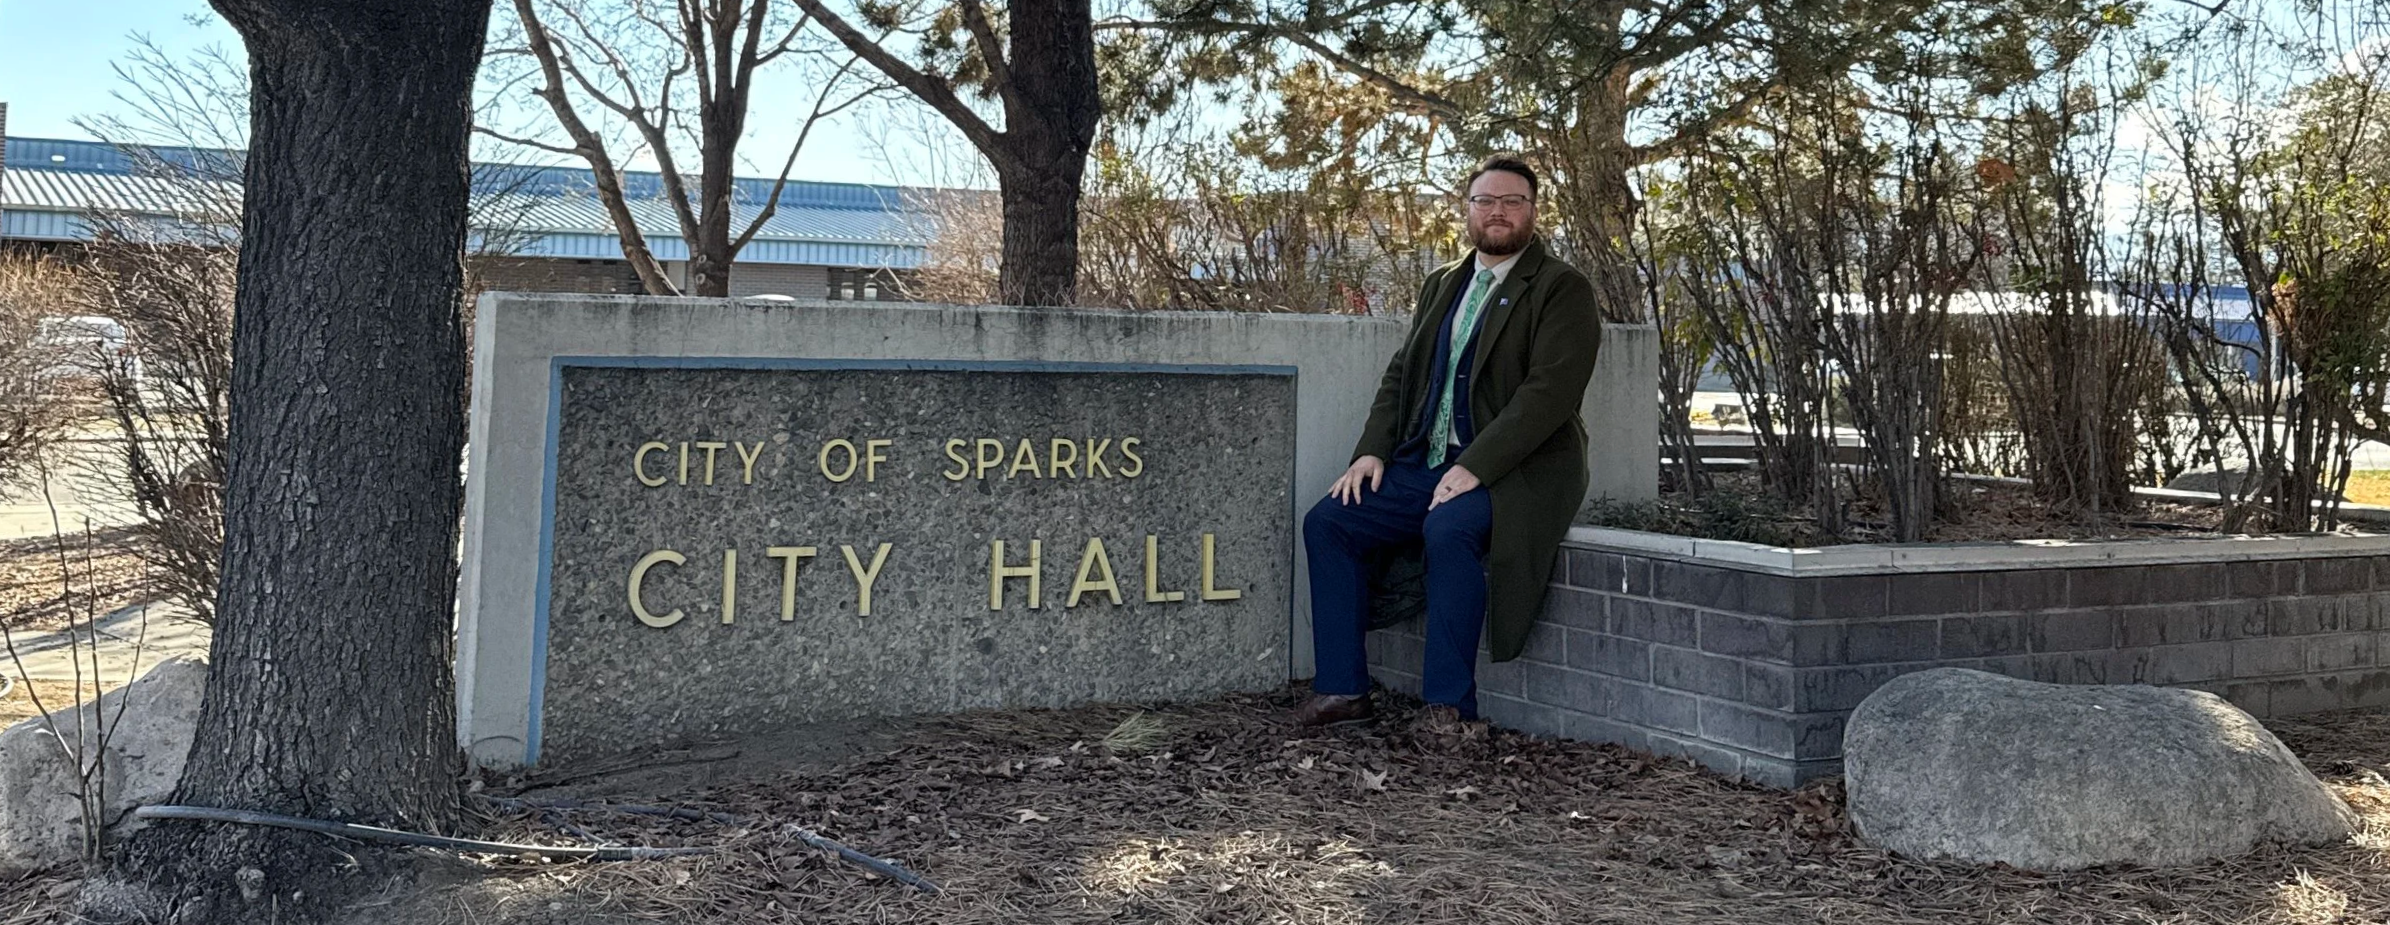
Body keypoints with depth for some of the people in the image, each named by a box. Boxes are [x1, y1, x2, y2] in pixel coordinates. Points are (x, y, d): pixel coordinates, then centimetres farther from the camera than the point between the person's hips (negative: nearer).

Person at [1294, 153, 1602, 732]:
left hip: (1513, 471, -7)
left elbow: (1549, 392, -17)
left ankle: (1448, 705, -26)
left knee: (1449, 528, -35)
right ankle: (1342, 690, -3)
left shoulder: (1563, 290, -5)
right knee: (1327, 521, -7)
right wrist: (1371, 451, 2)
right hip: (1425, 463, 7)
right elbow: (1402, 374, 18)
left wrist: (1474, 468, -24)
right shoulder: (1442, 285, 18)